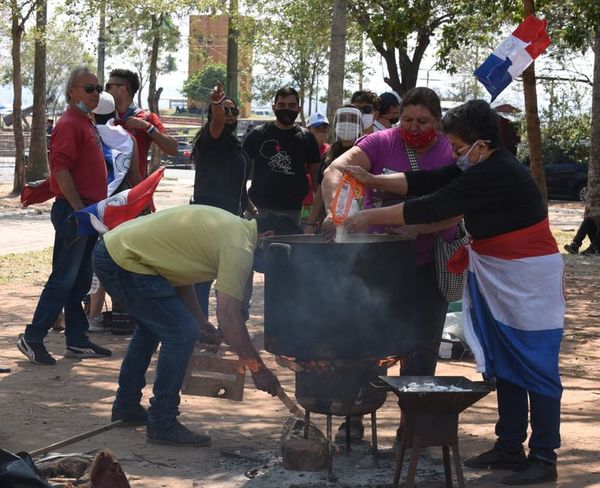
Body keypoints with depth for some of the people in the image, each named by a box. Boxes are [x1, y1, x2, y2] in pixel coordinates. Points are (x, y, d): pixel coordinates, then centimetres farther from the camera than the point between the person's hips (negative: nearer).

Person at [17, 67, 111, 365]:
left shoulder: (86, 123, 18)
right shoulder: (69, 124, -12)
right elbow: (61, 169, -20)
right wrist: (79, 209, -22)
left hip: (88, 211, 10)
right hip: (73, 210, -10)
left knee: (80, 281, 11)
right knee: (63, 279, -9)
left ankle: (77, 340, 16)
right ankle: (33, 338, -4)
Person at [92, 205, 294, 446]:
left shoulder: (233, 225, 16)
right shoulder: (239, 248, -14)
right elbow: (228, 315, -19)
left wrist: (200, 321, 16)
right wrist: (257, 368, -13)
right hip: (125, 261, -11)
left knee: (152, 324, 28)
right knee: (182, 332, -10)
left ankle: (126, 407, 38)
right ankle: (163, 424, -3)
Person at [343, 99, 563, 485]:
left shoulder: (497, 175, -23)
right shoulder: (481, 169, 7)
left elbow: (431, 208, -23)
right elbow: (428, 182, 7)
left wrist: (371, 217, -17)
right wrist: (374, 181, 1)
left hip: (530, 282, -10)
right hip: (499, 280, 10)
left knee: (537, 370, -3)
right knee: (504, 367, 14)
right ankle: (510, 448, 22)